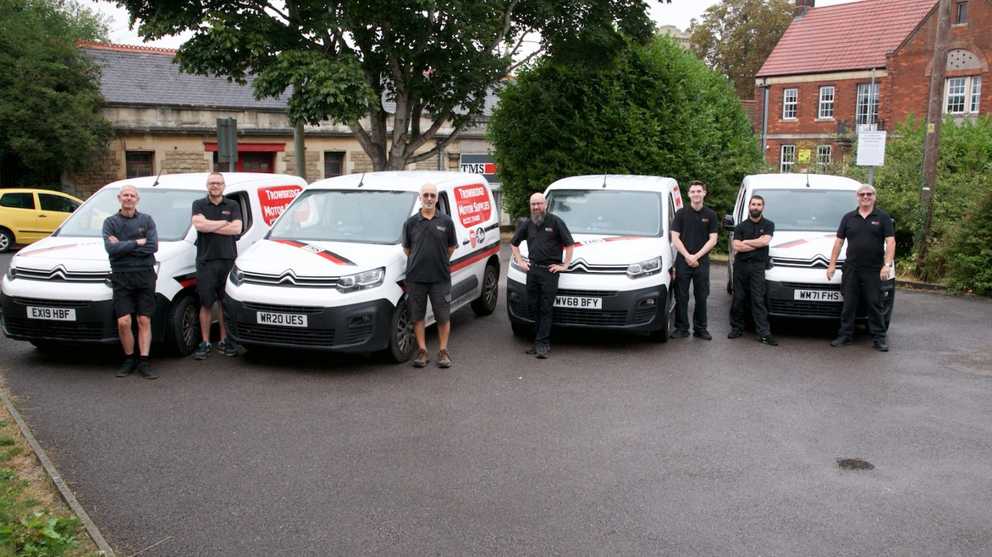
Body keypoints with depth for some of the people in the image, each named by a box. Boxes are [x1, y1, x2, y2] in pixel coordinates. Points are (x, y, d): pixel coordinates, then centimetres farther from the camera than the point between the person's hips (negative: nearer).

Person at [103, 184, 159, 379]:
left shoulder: (146, 220, 8)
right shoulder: (110, 222, 6)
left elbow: (153, 246, -7)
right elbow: (111, 248, -10)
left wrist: (123, 246, -9)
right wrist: (138, 242, -9)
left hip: (145, 275, 1)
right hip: (121, 276, -1)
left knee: (144, 321, 0)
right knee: (123, 322, -8)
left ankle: (143, 363, 4)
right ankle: (129, 360, 10)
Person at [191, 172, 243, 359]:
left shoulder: (232, 205, 10)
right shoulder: (199, 205, 8)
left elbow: (237, 229, -6)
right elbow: (199, 225, -11)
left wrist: (210, 227, -8)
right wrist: (224, 223, -5)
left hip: (228, 260, 1)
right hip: (206, 260, -1)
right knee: (206, 303, 2)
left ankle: (224, 341, 12)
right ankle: (205, 343, 8)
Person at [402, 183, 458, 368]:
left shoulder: (446, 221, 2)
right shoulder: (411, 222, 3)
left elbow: (451, 247, 11)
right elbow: (406, 248, 12)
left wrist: (439, 262, 9)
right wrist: (418, 262, 9)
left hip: (440, 277, -1)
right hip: (415, 278, 1)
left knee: (443, 316, 3)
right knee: (418, 316, 6)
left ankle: (443, 351, 15)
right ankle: (422, 351, 16)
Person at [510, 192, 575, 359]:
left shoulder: (555, 222, -1)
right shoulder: (527, 224, 13)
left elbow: (570, 244, 0)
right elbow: (514, 243, 27)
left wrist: (565, 265, -3)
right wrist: (520, 261, 16)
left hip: (550, 270, -5)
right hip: (532, 270, 5)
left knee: (546, 308, -6)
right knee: (532, 306, 5)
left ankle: (542, 343, -5)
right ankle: (542, 343, 14)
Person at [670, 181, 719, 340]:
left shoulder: (710, 215, 5)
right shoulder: (681, 213, 3)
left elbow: (712, 240, 0)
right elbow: (675, 238, -1)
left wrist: (696, 256, -10)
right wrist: (687, 256, -11)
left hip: (702, 262, 1)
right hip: (683, 261, 0)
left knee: (701, 297, 6)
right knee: (681, 297, 2)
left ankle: (700, 328, 15)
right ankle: (681, 328, 9)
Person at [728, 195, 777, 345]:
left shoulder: (768, 225, 9)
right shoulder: (741, 226, 11)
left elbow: (765, 240, -10)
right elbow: (736, 247, -4)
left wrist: (746, 242, -3)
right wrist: (757, 244, -5)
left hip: (758, 266, -2)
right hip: (741, 265, 2)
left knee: (758, 300, -7)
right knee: (738, 298, 5)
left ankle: (764, 334, -9)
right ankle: (737, 328, 16)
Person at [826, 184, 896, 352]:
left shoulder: (882, 217, 4)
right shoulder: (848, 218, 11)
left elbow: (890, 242, -3)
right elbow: (838, 242, 11)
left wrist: (887, 264, -14)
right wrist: (832, 264, 5)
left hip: (874, 270, -2)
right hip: (851, 269, 2)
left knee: (875, 305, 1)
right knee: (849, 304, 6)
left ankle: (879, 338, 7)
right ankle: (845, 335, 12)